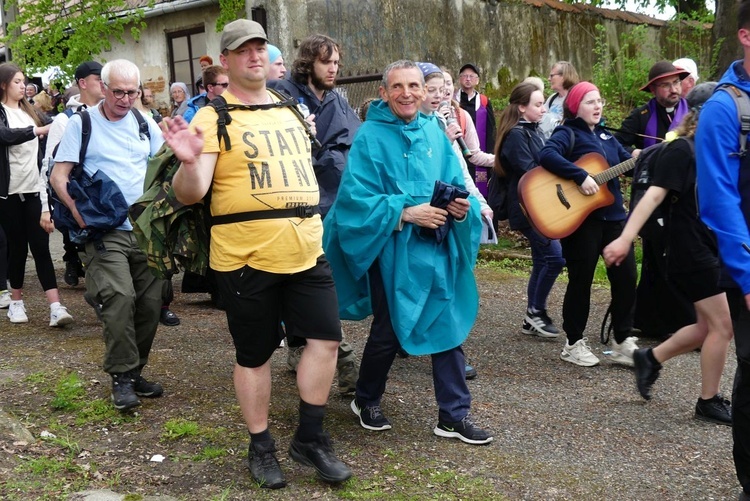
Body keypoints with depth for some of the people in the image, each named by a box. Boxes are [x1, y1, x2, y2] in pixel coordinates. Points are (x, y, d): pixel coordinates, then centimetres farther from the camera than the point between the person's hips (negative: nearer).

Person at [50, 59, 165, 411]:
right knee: (119, 297, -18)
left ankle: (135, 371, 21)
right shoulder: (81, 123, 0)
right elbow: (58, 177, -3)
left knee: (151, 302, 4)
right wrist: (79, 211, -17)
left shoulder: (145, 123, 10)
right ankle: (121, 377, -4)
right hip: (105, 232, -4)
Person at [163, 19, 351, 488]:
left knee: (326, 336, 3)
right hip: (245, 256, -5)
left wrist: (314, 230, 20)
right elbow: (191, 194, -16)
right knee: (255, 354, 7)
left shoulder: (289, 111, 12)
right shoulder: (213, 118, -7)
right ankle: (261, 446, 25)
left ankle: (311, 436, 19)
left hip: (306, 251, 5)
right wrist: (190, 162, -36)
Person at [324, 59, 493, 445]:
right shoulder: (370, 137, -9)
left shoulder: (434, 132, 6)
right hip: (391, 250, -4)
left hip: (437, 248, 5)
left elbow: (454, 183, 10)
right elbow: (355, 198, -15)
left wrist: (461, 207, -11)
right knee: (387, 332, 9)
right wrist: (405, 213, -22)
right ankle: (366, 401, 33)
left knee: (448, 326, 6)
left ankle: (453, 416, 18)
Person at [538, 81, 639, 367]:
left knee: (626, 277, 6)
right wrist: (580, 176, -29)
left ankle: (622, 343, 18)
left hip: (614, 217, 7)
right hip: (580, 218, -7)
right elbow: (547, 155, -25)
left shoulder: (606, 137, 18)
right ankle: (574, 344, 16)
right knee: (581, 281, 1)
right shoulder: (568, 134, -6)